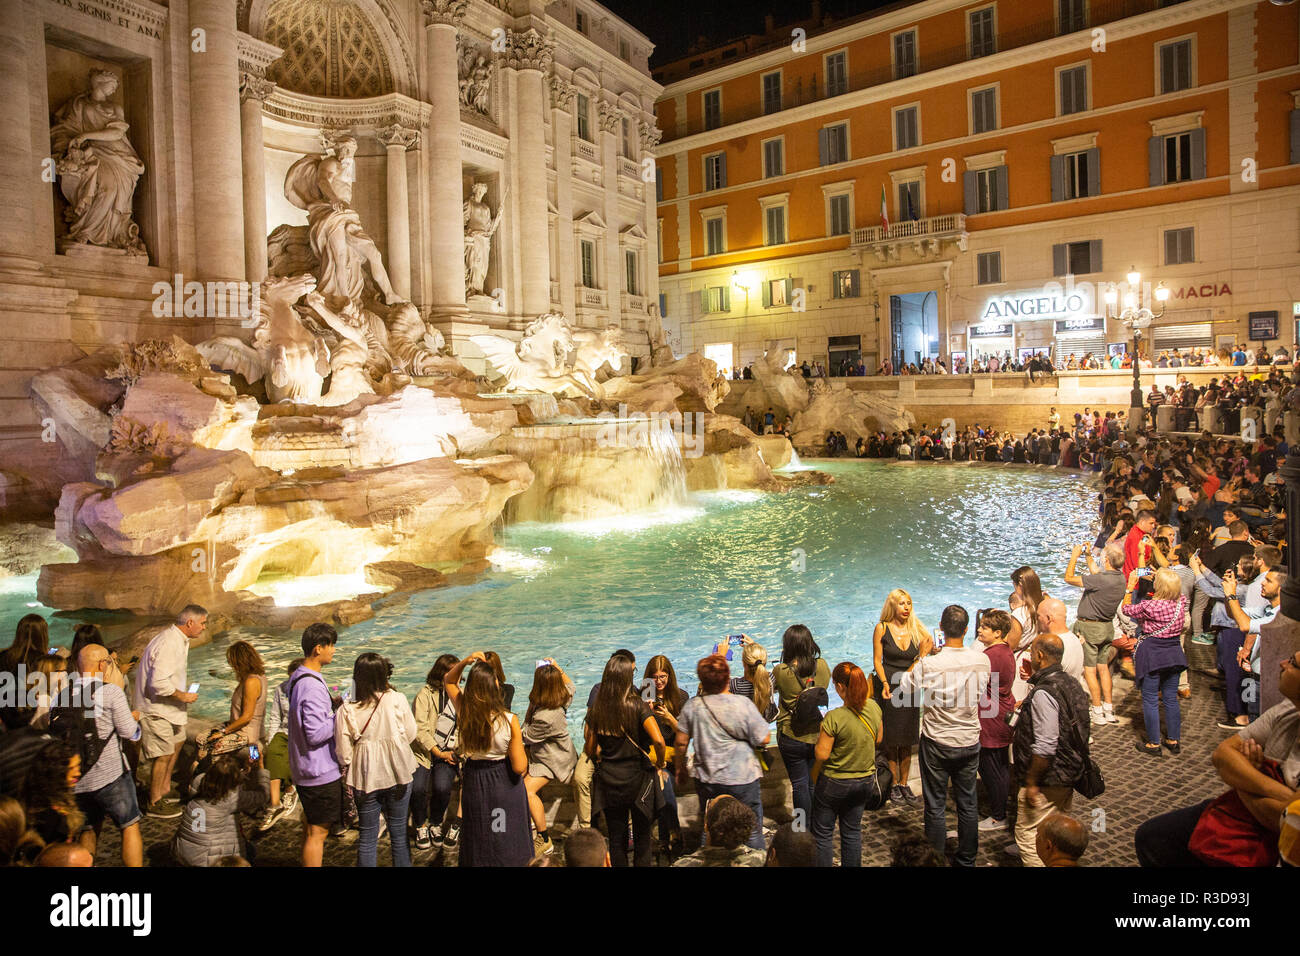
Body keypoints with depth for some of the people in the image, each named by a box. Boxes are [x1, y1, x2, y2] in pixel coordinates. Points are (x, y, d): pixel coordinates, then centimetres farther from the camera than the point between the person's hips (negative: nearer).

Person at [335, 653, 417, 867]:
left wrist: (347, 771, 11)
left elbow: (343, 752, -8)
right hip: (398, 774, 0)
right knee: (399, 835, 15)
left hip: (366, 777, 0)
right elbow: (411, 734, -2)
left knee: (367, 838, 14)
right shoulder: (397, 700, -13)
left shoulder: (346, 710, -13)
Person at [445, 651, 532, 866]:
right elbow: (520, 767, -18)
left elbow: (448, 680, 7)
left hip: (474, 782, 3)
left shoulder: (464, 712, -14)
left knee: (478, 844, 21)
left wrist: (464, 662, -10)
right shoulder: (509, 721, -23)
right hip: (504, 784, -3)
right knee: (507, 845, 15)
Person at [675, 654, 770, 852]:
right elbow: (763, 739, -10)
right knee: (752, 832, 13)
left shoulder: (692, 706, -8)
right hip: (743, 778, -2)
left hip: (707, 781, 3)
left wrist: (681, 768, 14)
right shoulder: (743, 704, -16)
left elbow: (681, 742, -2)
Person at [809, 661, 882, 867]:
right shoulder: (874, 707, -11)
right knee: (852, 831, 22)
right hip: (864, 780, 6)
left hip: (834, 783, -5)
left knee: (823, 834, 13)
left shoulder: (834, 717, -28)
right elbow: (878, 739, 6)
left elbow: (822, 754, -22)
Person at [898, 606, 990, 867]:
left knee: (935, 805, 11)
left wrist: (919, 657, -1)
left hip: (937, 742, -3)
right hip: (970, 741, 4)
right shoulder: (982, 660, -12)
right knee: (968, 803, 18)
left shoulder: (928, 664, -24)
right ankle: (967, 859, 32)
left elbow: (905, 691, -7)